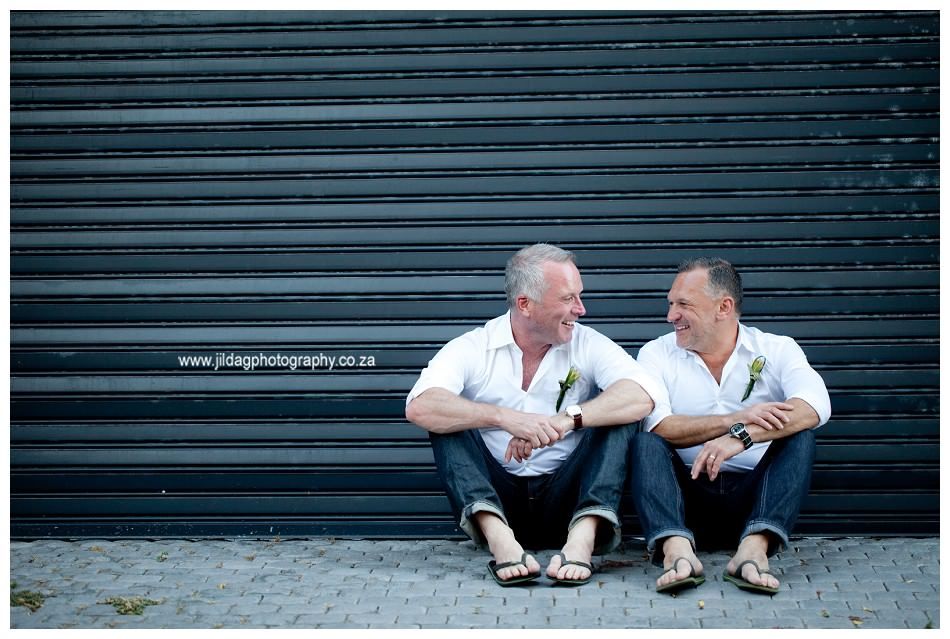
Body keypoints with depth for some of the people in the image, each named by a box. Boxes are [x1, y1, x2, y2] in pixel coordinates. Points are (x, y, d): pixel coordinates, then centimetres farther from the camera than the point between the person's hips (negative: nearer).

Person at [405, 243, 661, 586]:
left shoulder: (587, 345, 2)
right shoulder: (473, 349, -2)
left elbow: (641, 397, -16)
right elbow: (419, 407, -21)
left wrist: (567, 419, -29)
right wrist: (505, 418, -31)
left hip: (564, 503, 1)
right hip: (496, 500, -1)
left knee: (620, 417, -16)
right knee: (447, 421, -19)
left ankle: (582, 538, -38)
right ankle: (500, 539, -39)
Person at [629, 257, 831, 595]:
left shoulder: (776, 350, 4)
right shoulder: (657, 353, 7)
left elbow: (814, 407, -18)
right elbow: (657, 425, -12)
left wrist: (741, 436, -32)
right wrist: (735, 420, -23)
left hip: (751, 495, 0)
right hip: (686, 497, 0)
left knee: (800, 436, -22)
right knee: (645, 443, -24)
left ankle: (753, 549, -41)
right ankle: (677, 550, -47)